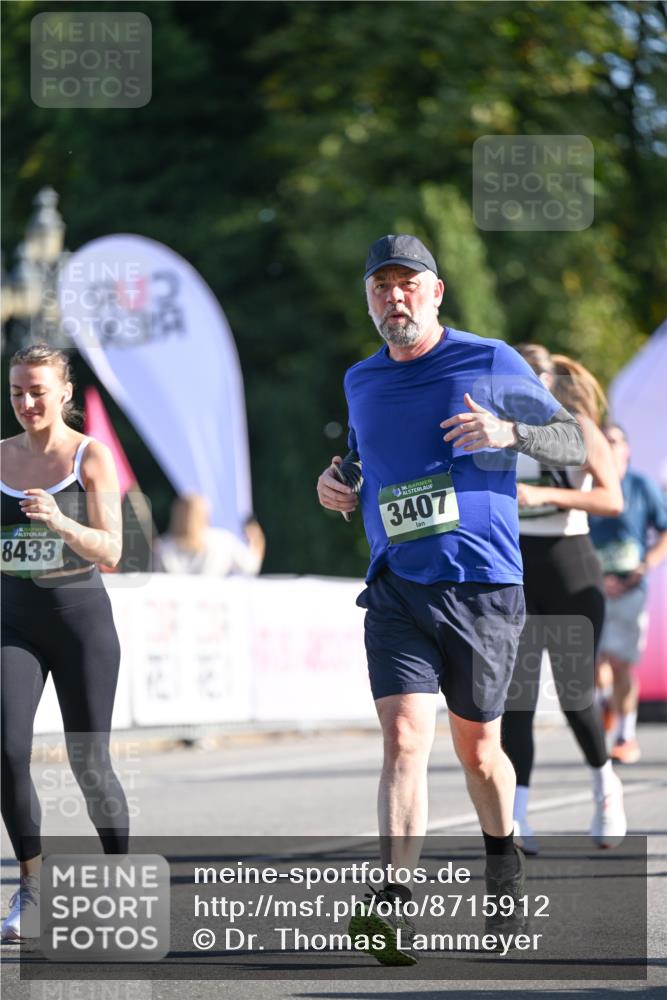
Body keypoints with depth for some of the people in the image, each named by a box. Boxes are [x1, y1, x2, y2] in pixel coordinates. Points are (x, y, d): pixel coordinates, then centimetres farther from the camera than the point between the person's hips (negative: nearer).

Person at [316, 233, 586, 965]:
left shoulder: (492, 364, -2)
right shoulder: (361, 382, 11)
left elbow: (575, 444, 2)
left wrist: (508, 431, -18)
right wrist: (338, 479, 7)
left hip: (483, 587, -2)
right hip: (397, 591, 2)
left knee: (476, 747, 10)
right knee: (404, 738, -16)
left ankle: (503, 873, 38)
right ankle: (394, 908, -26)